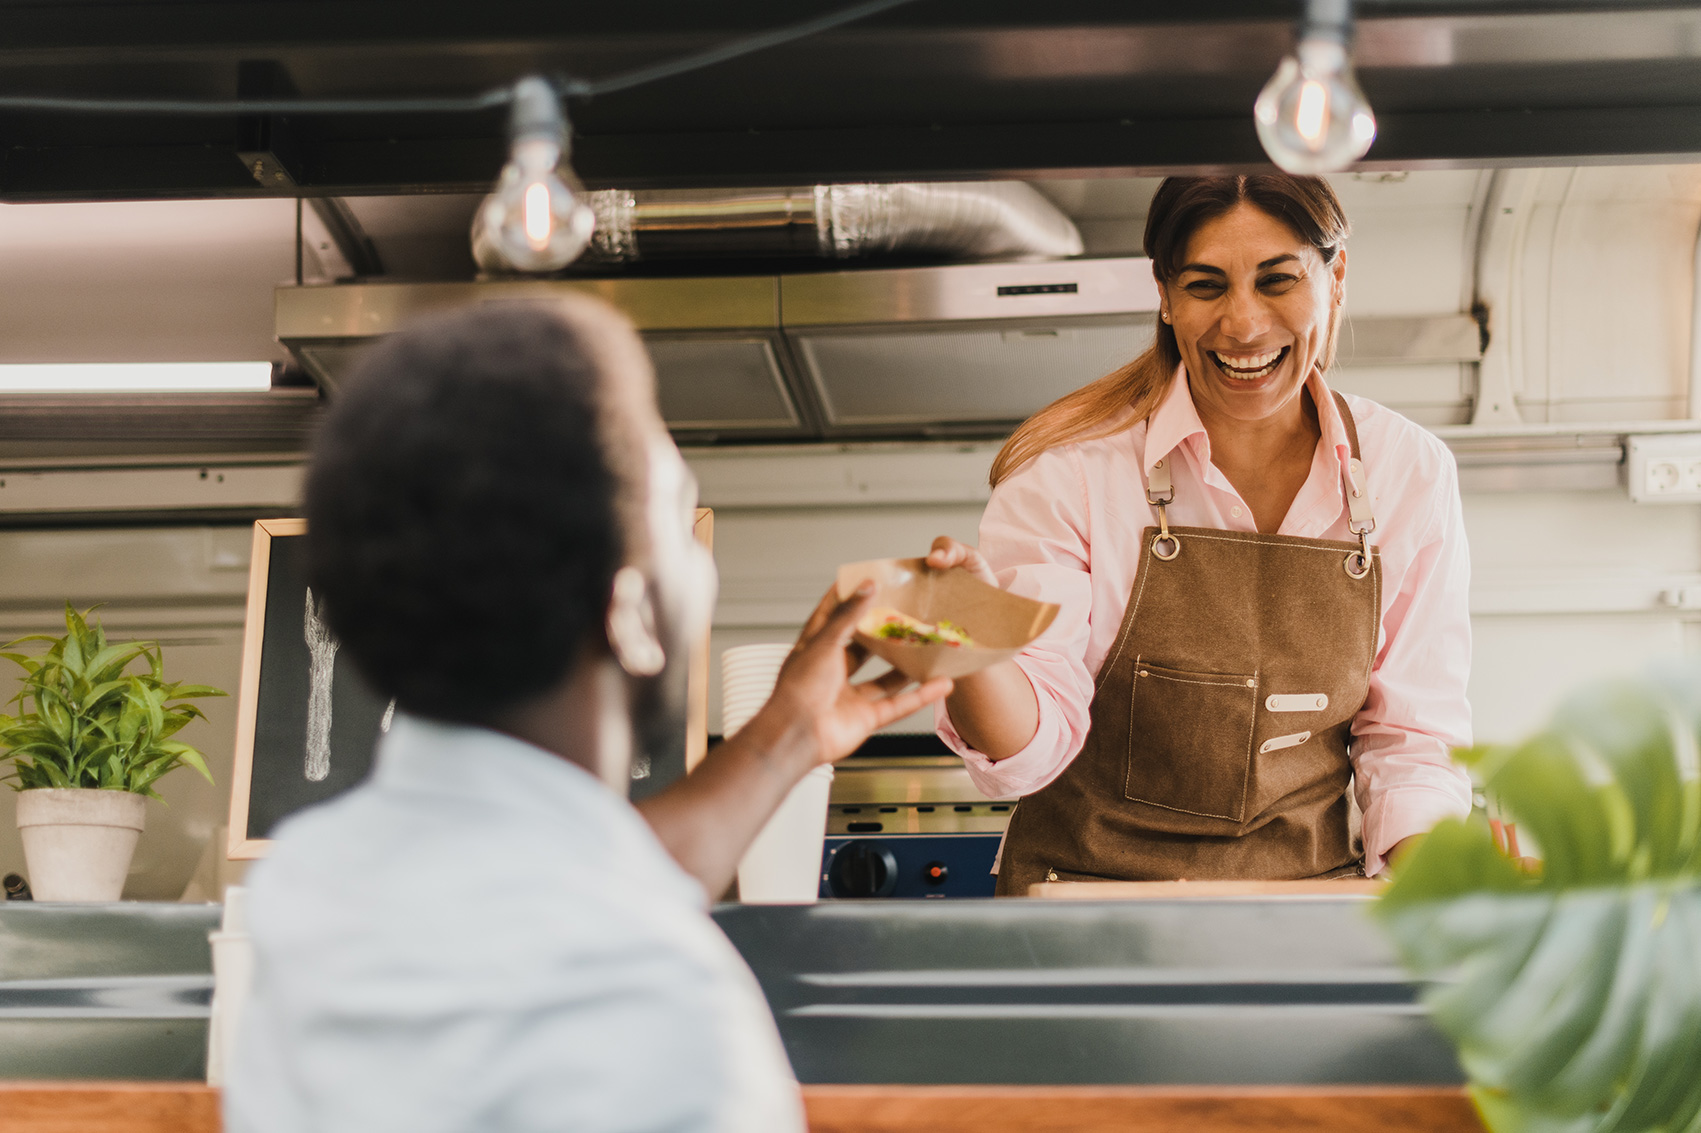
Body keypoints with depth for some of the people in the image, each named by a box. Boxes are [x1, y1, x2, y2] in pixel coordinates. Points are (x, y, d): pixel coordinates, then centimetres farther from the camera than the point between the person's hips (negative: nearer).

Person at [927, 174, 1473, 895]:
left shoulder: (1412, 472, 3)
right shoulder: (1070, 468, -6)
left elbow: (1410, 740, 10)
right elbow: (1033, 746, -11)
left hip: (1308, 893, 3)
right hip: (1091, 881, -2)